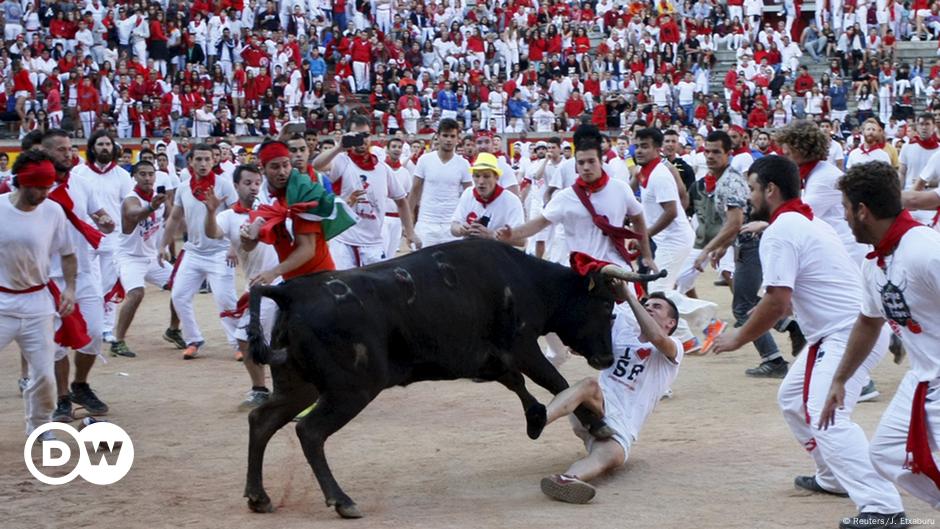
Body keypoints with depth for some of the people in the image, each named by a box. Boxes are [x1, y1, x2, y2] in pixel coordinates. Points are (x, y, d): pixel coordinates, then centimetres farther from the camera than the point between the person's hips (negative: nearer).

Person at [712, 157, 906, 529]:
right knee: (793, 399, 24)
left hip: (848, 335, -11)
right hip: (857, 328, 11)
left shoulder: (779, 232, -13)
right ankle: (835, 477, 30)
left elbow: (777, 303, -20)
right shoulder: (808, 222, 18)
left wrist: (738, 339, -8)